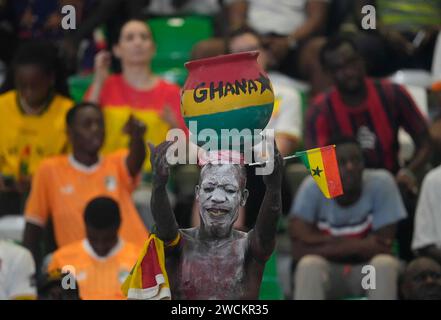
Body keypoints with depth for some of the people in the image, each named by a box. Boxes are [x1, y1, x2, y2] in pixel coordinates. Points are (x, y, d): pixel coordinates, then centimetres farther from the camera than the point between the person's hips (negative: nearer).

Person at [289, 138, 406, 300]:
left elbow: (382, 249, -15)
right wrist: (360, 245, -21)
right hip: (327, 272, 0)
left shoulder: (381, 183, -15)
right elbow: (299, 250, -23)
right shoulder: (312, 187, -16)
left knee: (385, 264, -31)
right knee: (310, 265, -32)